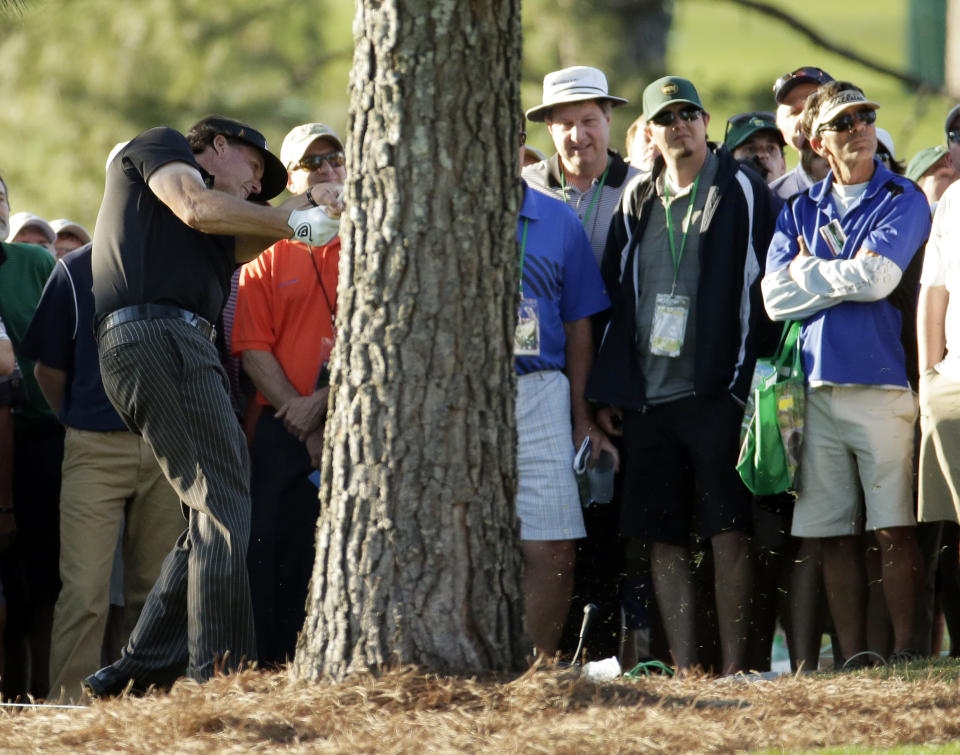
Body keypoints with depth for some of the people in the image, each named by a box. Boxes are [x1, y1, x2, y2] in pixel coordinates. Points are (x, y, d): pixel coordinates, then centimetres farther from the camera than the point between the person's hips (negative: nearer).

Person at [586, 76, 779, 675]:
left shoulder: (741, 191, 2)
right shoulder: (638, 204, 15)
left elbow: (764, 287, -2)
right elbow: (617, 298, 18)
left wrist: (749, 378, -9)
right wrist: (609, 390, 10)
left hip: (716, 392, -5)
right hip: (647, 395, 5)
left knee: (728, 532, -6)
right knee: (664, 537, 4)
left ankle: (734, 668, -4)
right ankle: (684, 670, 7)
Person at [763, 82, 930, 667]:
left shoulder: (903, 201, 3)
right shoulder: (801, 212, 17)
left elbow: (877, 278, -12)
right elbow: (776, 297, 4)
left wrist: (810, 271, 2)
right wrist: (848, 277, -3)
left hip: (882, 381, -4)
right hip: (819, 386, 4)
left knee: (894, 530, -7)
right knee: (834, 535, 3)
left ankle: (905, 653, -4)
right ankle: (853, 660, 5)